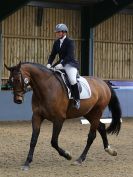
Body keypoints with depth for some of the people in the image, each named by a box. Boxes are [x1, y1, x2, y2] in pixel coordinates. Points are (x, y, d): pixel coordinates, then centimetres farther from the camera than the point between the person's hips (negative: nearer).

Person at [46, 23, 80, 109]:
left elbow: (69, 56, -21)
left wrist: (61, 64, -33)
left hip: (70, 64, -8)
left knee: (72, 80, -30)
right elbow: (53, 54, 9)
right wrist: (49, 64, -10)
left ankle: (77, 100, -16)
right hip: (61, 63, 8)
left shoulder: (70, 42, -11)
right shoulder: (56, 42, 10)